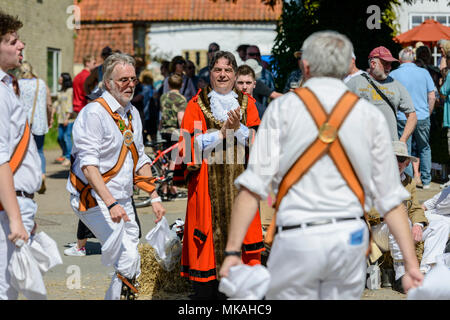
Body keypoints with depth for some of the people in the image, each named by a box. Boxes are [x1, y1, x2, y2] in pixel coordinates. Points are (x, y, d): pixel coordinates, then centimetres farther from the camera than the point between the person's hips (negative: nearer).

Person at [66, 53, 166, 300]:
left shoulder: (133, 114, 12)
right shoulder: (94, 113, -14)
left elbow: (140, 159, 21)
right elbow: (88, 164, -21)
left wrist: (154, 197, 14)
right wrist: (110, 204, -29)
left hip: (123, 200, 8)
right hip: (95, 200, -8)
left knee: (131, 264, 7)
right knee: (128, 263, -16)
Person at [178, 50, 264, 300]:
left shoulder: (246, 103, 13)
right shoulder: (197, 104, 6)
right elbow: (189, 145, -4)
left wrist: (237, 128, -13)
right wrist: (222, 131, -12)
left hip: (239, 182, 2)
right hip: (207, 184, -2)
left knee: (239, 233, -2)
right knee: (210, 240, -6)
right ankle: (205, 293, 0)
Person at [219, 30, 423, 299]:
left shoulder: (282, 108, 2)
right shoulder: (371, 116, 8)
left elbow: (254, 184, -6)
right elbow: (391, 197, 5)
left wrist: (232, 250, -7)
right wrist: (412, 263, 5)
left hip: (297, 239, -2)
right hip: (350, 237, 3)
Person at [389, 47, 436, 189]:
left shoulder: (393, 75, -4)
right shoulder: (424, 73, 1)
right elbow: (432, 97, 2)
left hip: (402, 119, -2)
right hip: (422, 118, 2)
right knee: (424, 149, 16)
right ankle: (425, 180, 19)